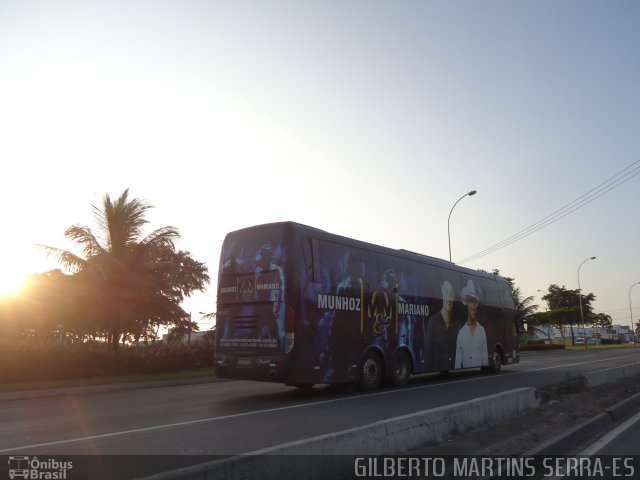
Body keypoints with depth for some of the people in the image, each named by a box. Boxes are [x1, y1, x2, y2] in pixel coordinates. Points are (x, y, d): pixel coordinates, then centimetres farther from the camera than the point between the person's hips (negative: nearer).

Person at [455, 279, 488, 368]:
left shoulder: (482, 330, 6)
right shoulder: (461, 332, -1)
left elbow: (485, 357, 9)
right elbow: (458, 360, -1)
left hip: (480, 369, 2)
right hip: (465, 370, -2)